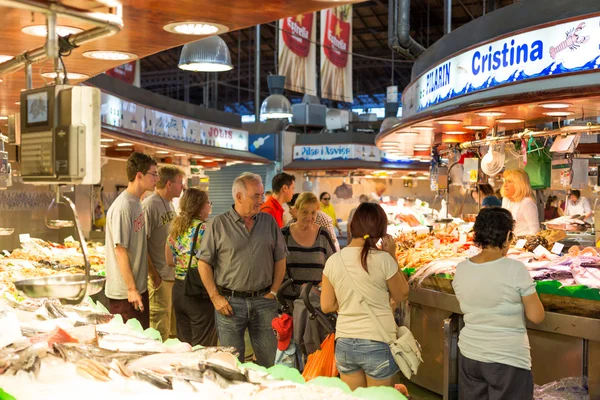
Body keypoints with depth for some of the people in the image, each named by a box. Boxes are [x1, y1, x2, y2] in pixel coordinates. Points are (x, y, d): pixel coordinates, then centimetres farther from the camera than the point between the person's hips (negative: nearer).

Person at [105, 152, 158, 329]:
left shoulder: (136, 202, 10)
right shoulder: (122, 207, -19)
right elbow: (120, 251, -20)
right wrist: (131, 288, -20)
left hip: (139, 287, 9)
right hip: (124, 293, -9)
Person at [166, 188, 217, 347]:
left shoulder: (175, 228, 7)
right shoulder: (203, 228, -14)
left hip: (178, 289, 7)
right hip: (199, 292, -7)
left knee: (183, 344, 16)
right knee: (202, 347, 2)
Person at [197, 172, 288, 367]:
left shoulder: (269, 222, 7)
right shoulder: (218, 225, -2)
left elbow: (280, 259, 10)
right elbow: (204, 263, -1)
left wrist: (273, 291, 2)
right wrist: (215, 297, -6)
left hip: (263, 301, 2)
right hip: (230, 302, -2)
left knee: (271, 363, 7)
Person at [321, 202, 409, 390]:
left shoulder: (333, 261, -4)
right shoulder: (383, 259, -14)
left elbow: (326, 306, 1)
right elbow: (402, 295, 1)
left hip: (344, 344, 3)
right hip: (378, 344, -3)